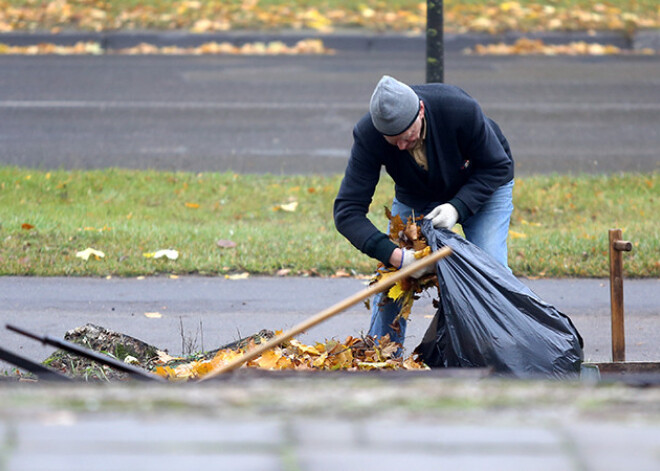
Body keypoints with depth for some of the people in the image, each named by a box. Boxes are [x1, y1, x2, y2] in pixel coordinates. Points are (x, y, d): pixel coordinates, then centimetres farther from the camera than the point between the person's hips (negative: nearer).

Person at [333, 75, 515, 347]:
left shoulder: (461, 110, -38)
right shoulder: (368, 136, -34)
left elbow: (497, 167, -22)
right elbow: (347, 212, -34)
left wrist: (458, 207, -38)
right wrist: (394, 255, -46)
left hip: (482, 188, -2)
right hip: (416, 196, 2)